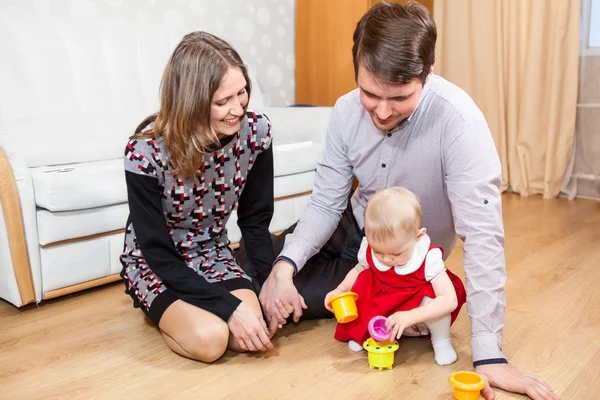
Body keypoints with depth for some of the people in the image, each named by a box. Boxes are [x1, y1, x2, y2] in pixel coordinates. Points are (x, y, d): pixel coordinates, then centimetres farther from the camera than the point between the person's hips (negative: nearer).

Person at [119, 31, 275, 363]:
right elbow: (158, 252, -22)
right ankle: (155, 306, 9)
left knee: (251, 336, -20)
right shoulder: (146, 150, -27)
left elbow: (255, 220, -4)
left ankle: (187, 307, 13)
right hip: (152, 262, -3)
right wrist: (228, 306, -29)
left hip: (211, 253, 3)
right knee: (210, 338, -25)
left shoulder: (256, 131, -17)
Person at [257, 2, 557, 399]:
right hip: (353, 229, 5)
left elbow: (482, 235, -35)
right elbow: (326, 204, -12)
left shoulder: (459, 121, -34)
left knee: (267, 307, -8)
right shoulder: (347, 110, -17)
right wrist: (284, 264, -29)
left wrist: (489, 355, -36)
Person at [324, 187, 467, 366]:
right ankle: (362, 333, 11)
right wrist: (341, 289, -13)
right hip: (382, 310, 4)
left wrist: (410, 316, -44)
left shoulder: (428, 258, -29)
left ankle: (441, 341, -2)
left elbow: (450, 300, -33)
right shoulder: (369, 250, -17)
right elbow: (359, 270, 6)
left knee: (432, 302, -34)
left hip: (417, 316, -3)